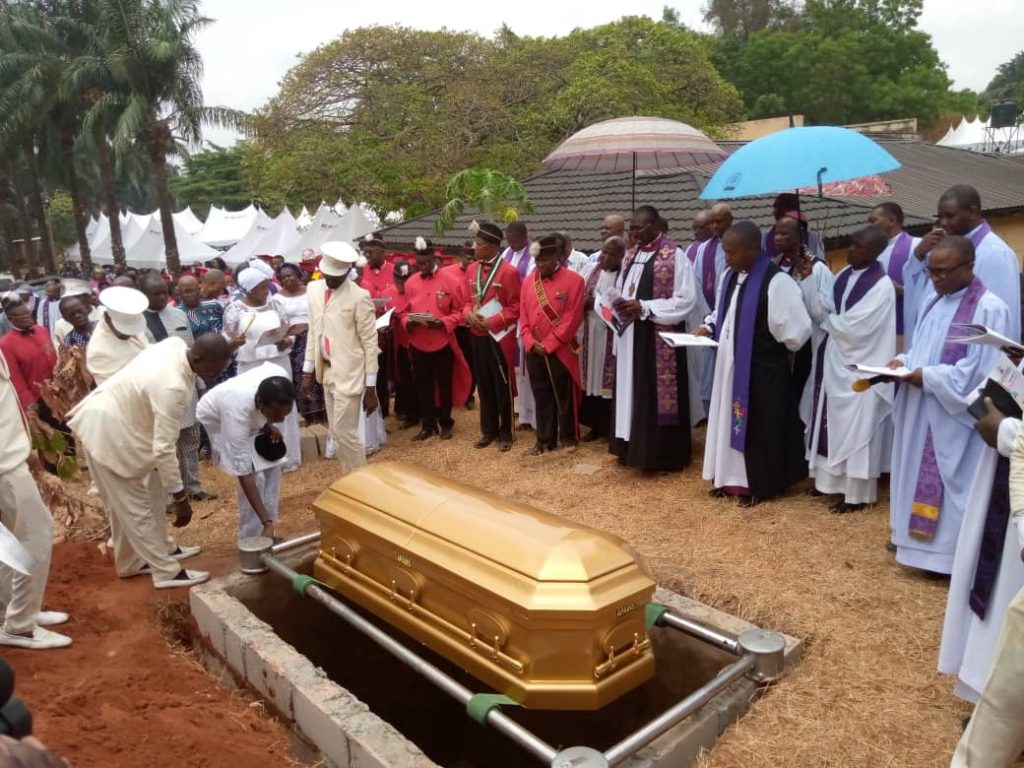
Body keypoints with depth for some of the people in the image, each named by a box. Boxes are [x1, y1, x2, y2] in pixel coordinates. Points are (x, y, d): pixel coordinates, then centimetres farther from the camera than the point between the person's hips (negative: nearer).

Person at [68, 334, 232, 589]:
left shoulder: (177, 345, -10)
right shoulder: (171, 387, -36)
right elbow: (164, 448, -32)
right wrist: (180, 498, -24)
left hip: (121, 418, 10)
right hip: (106, 431, -9)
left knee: (151, 493, 19)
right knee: (133, 507, 1)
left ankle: (160, 549, 34)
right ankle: (167, 571, 9)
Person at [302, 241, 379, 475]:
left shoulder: (359, 297, -15)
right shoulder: (313, 289, 4)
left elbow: (370, 343, -12)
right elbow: (313, 331, 13)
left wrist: (371, 388, -12)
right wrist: (308, 370, 11)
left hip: (349, 374, -7)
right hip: (327, 371, 7)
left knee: (345, 433, -5)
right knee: (336, 432, 13)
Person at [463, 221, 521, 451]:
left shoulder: (509, 271, -13)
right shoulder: (473, 269, 8)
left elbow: (516, 307, -12)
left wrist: (492, 322, -18)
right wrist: (469, 314, -6)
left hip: (500, 337, -6)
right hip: (478, 336, 6)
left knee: (503, 386, 4)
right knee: (484, 385, 14)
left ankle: (505, 433, 16)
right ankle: (488, 430, 26)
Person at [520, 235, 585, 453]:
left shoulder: (573, 280, -8)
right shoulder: (528, 281, 6)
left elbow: (573, 318, -12)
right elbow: (523, 316, 7)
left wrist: (549, 343, -13)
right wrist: (531, 342, -7)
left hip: (561, 350, -4)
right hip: (534, 351, 4)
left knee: (564, 396, 7)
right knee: (541, 397, 11)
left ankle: (568, 437, 22)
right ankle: (544, 439, 21)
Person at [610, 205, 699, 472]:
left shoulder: (676, 256, -10)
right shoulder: (631, 255, 11)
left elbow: (686, 300, -14)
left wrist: (644, 307, -20)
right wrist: (618, 303, -4)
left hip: (659, 339, -7)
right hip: (630, 337, 7)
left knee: (657, 393, 0)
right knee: (631, 392, 11)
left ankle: (661, 454, 11)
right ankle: (633, 447, 23)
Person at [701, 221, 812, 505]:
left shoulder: (777, 282, -20)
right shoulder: (730, 277, 5)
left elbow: (797, 330, -19)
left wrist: (768, 347, -7)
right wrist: (711, 329, -1)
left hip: (763, 370, -7)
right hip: (731, 367, 8)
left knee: (758, 428, 6)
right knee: (730, 421, 16)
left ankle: (758, 485, 21)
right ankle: (731, 477, 30)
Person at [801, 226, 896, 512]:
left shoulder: (881, 286, -17)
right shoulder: (844, 275, 6)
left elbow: (852, 328, -22)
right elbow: (820, 310, 2)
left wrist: (826, 319, -6)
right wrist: (807, 279, -8)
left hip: (859, 368, -7)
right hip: (834, 362, 8)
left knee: (856, 431, 2)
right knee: (833, 425, 16)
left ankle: (857, 493, 14)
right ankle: (833, 478, 30)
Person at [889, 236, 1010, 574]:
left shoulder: (989, 308, -15)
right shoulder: (933, 299, 9)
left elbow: (981, 370, -19)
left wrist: (928, 377, -19)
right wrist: (903, 362, -3)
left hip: (954, 416, -8)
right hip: (920, 411, 8)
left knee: (946, 482, 1)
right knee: (918, 474, 16)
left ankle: (946, 552, 14)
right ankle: (918, 536, 30)